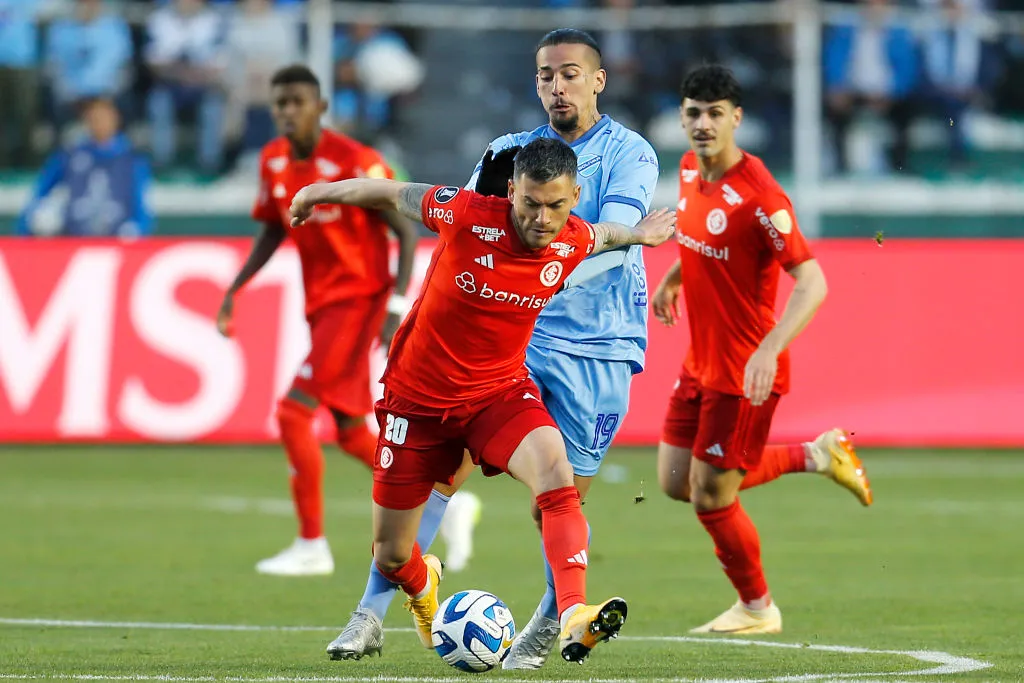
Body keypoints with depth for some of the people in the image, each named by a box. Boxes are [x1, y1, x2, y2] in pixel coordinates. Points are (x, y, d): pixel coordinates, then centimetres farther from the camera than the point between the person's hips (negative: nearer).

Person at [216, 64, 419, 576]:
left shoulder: (356, 164, -18)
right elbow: (273, 229, 18)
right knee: (350, 432, 13)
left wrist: (397, 306, -22)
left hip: (358, 299, -8)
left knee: (295, 411, -16)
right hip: (320, 304, 8)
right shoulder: (273, 162, 3)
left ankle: (312, 546, -8)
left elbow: (406, 232, -14)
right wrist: (234, 291, 9)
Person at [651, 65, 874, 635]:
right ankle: (815, 456, 28)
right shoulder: (691, 170, 0)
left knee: (711, 497, 0)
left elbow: (812, 283, -27)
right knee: (677, 482, 14)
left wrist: (769, 349, -37)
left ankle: (758, 609, 24)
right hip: (701, 363, 8)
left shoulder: (759, 196, -25)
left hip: (745, 374, -8)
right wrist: (673, 278, 23)